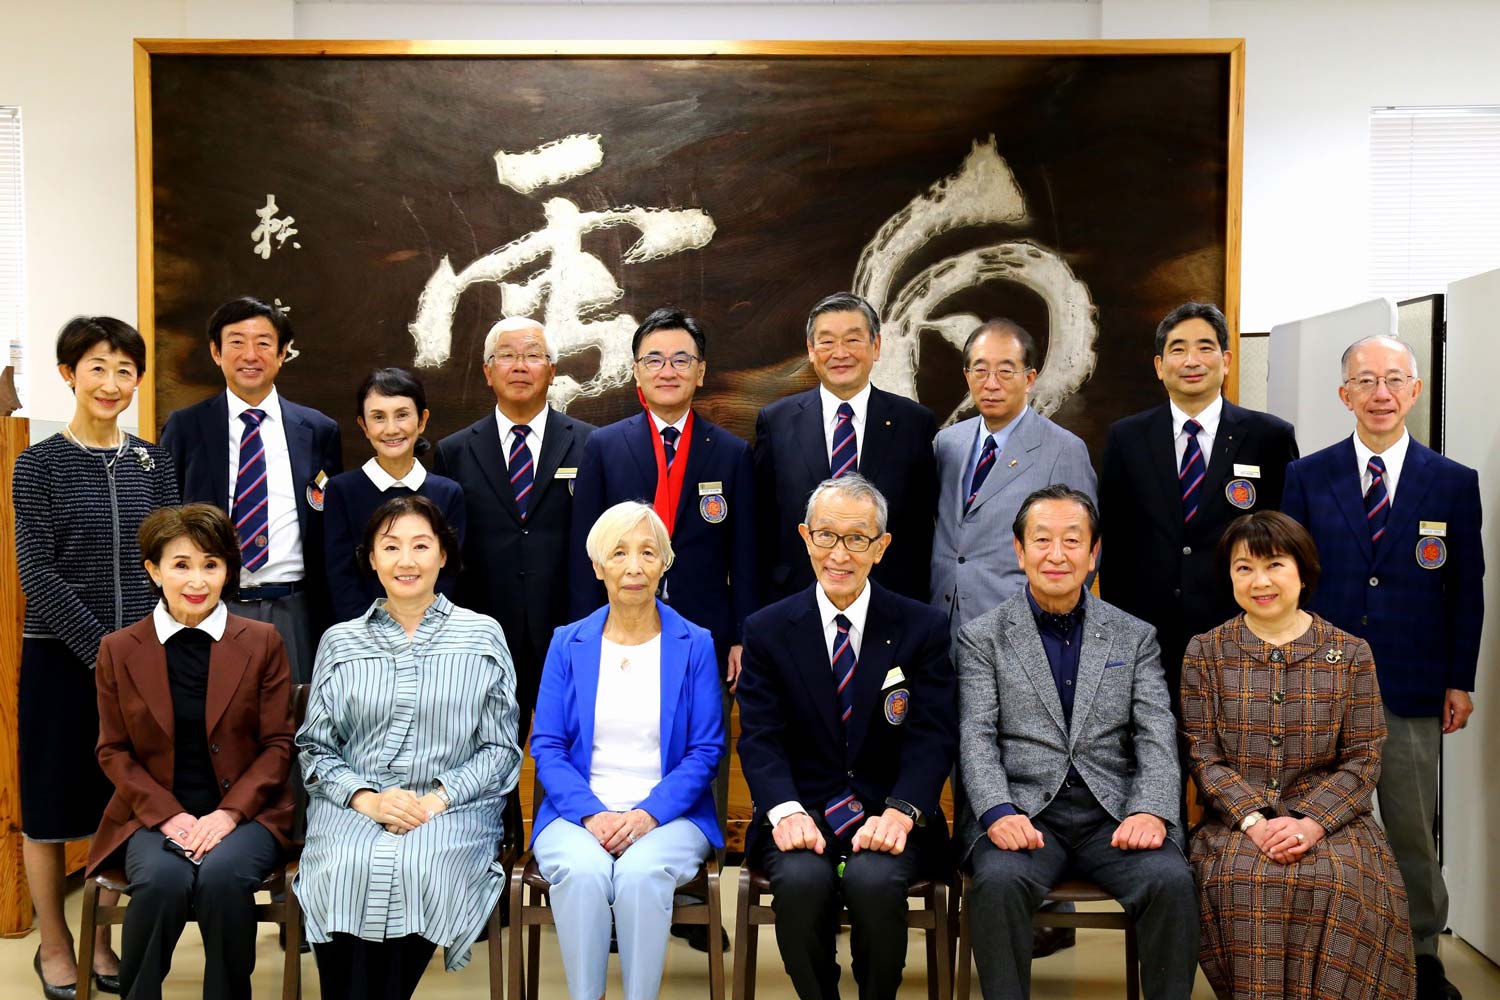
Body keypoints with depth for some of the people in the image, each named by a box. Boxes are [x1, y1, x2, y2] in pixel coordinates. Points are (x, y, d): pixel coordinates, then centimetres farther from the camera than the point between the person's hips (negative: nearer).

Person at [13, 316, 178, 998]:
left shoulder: (152, 463, 6)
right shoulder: (40, 463, -4)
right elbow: (36, 571, -10)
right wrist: (101, 649, -16)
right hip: (61, 658, -3)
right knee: (53, 803, 7)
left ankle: (103, 940, 25)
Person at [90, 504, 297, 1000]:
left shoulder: (262, 642, 4)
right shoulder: (118, 650, 6)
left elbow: (277, 745, 2)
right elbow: (114, 751, 7)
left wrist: (227, 814, -13)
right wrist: (170, 815, -9)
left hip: (244, 813, 0)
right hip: (154, 815, 1)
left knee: (222, 875, -32)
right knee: (163, 880, -31)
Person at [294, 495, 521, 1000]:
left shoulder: (482, 636, 9)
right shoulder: (339, 642, 15)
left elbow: (500, 748, 5)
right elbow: (316, 748, 11)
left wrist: (437, 799, -11)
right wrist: (365, 798, -9)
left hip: (453, 806, -1)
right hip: (353, 808, 1)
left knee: (416, 867, -33)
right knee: (346, 869, -31)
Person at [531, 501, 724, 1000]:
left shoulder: (695, 645, 5)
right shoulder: (568, 644, 9)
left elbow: (706, 751, 1)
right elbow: (546, 746, 4)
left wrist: (649, 813, -14)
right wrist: (591, 814, -13)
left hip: (668, 815, -1)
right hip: (580, 813, 1)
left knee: (642, 872, -33)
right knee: (581, 872, -31)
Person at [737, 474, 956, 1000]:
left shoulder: (923, 628, 3)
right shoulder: (767, 630, 5)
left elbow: (932, 737, -5)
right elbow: (760, 738, -3)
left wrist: (900, 812, -22)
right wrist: (786, 812, -21)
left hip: (887, 815, 0)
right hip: (803, 813, 1)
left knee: (873, 878, -31)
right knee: (801, 878, -30)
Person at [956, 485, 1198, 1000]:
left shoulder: (1134, 637, 14)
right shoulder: (983, 637, 9)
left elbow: (1157, 736, 5)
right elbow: (976, 738, -1)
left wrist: (1151, 811, -14)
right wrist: (998, 813, -20)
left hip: (1113, 812, 2)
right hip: (1022, 809, -1)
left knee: (1172, 881, -26)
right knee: (998, 882, -32)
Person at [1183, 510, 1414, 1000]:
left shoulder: (1351, 653, 5)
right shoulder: (1205, 652, 5)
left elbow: (1361, 759, 2)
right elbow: (1203, 754, 0)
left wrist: (1310, 823, -14)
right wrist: (1255, 820, -15)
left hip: (1328, 818, 0)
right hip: (1236, 820, 0)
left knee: (1341, 879, -31)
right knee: (1243, 878, -31)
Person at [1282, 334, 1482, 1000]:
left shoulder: (1454, 483, 4)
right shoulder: (1307, 478, 3)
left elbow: (1467, 591, 6)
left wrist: (1460, 682, 2)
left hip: (1413, 691, 0)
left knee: (1413, 831, 8)